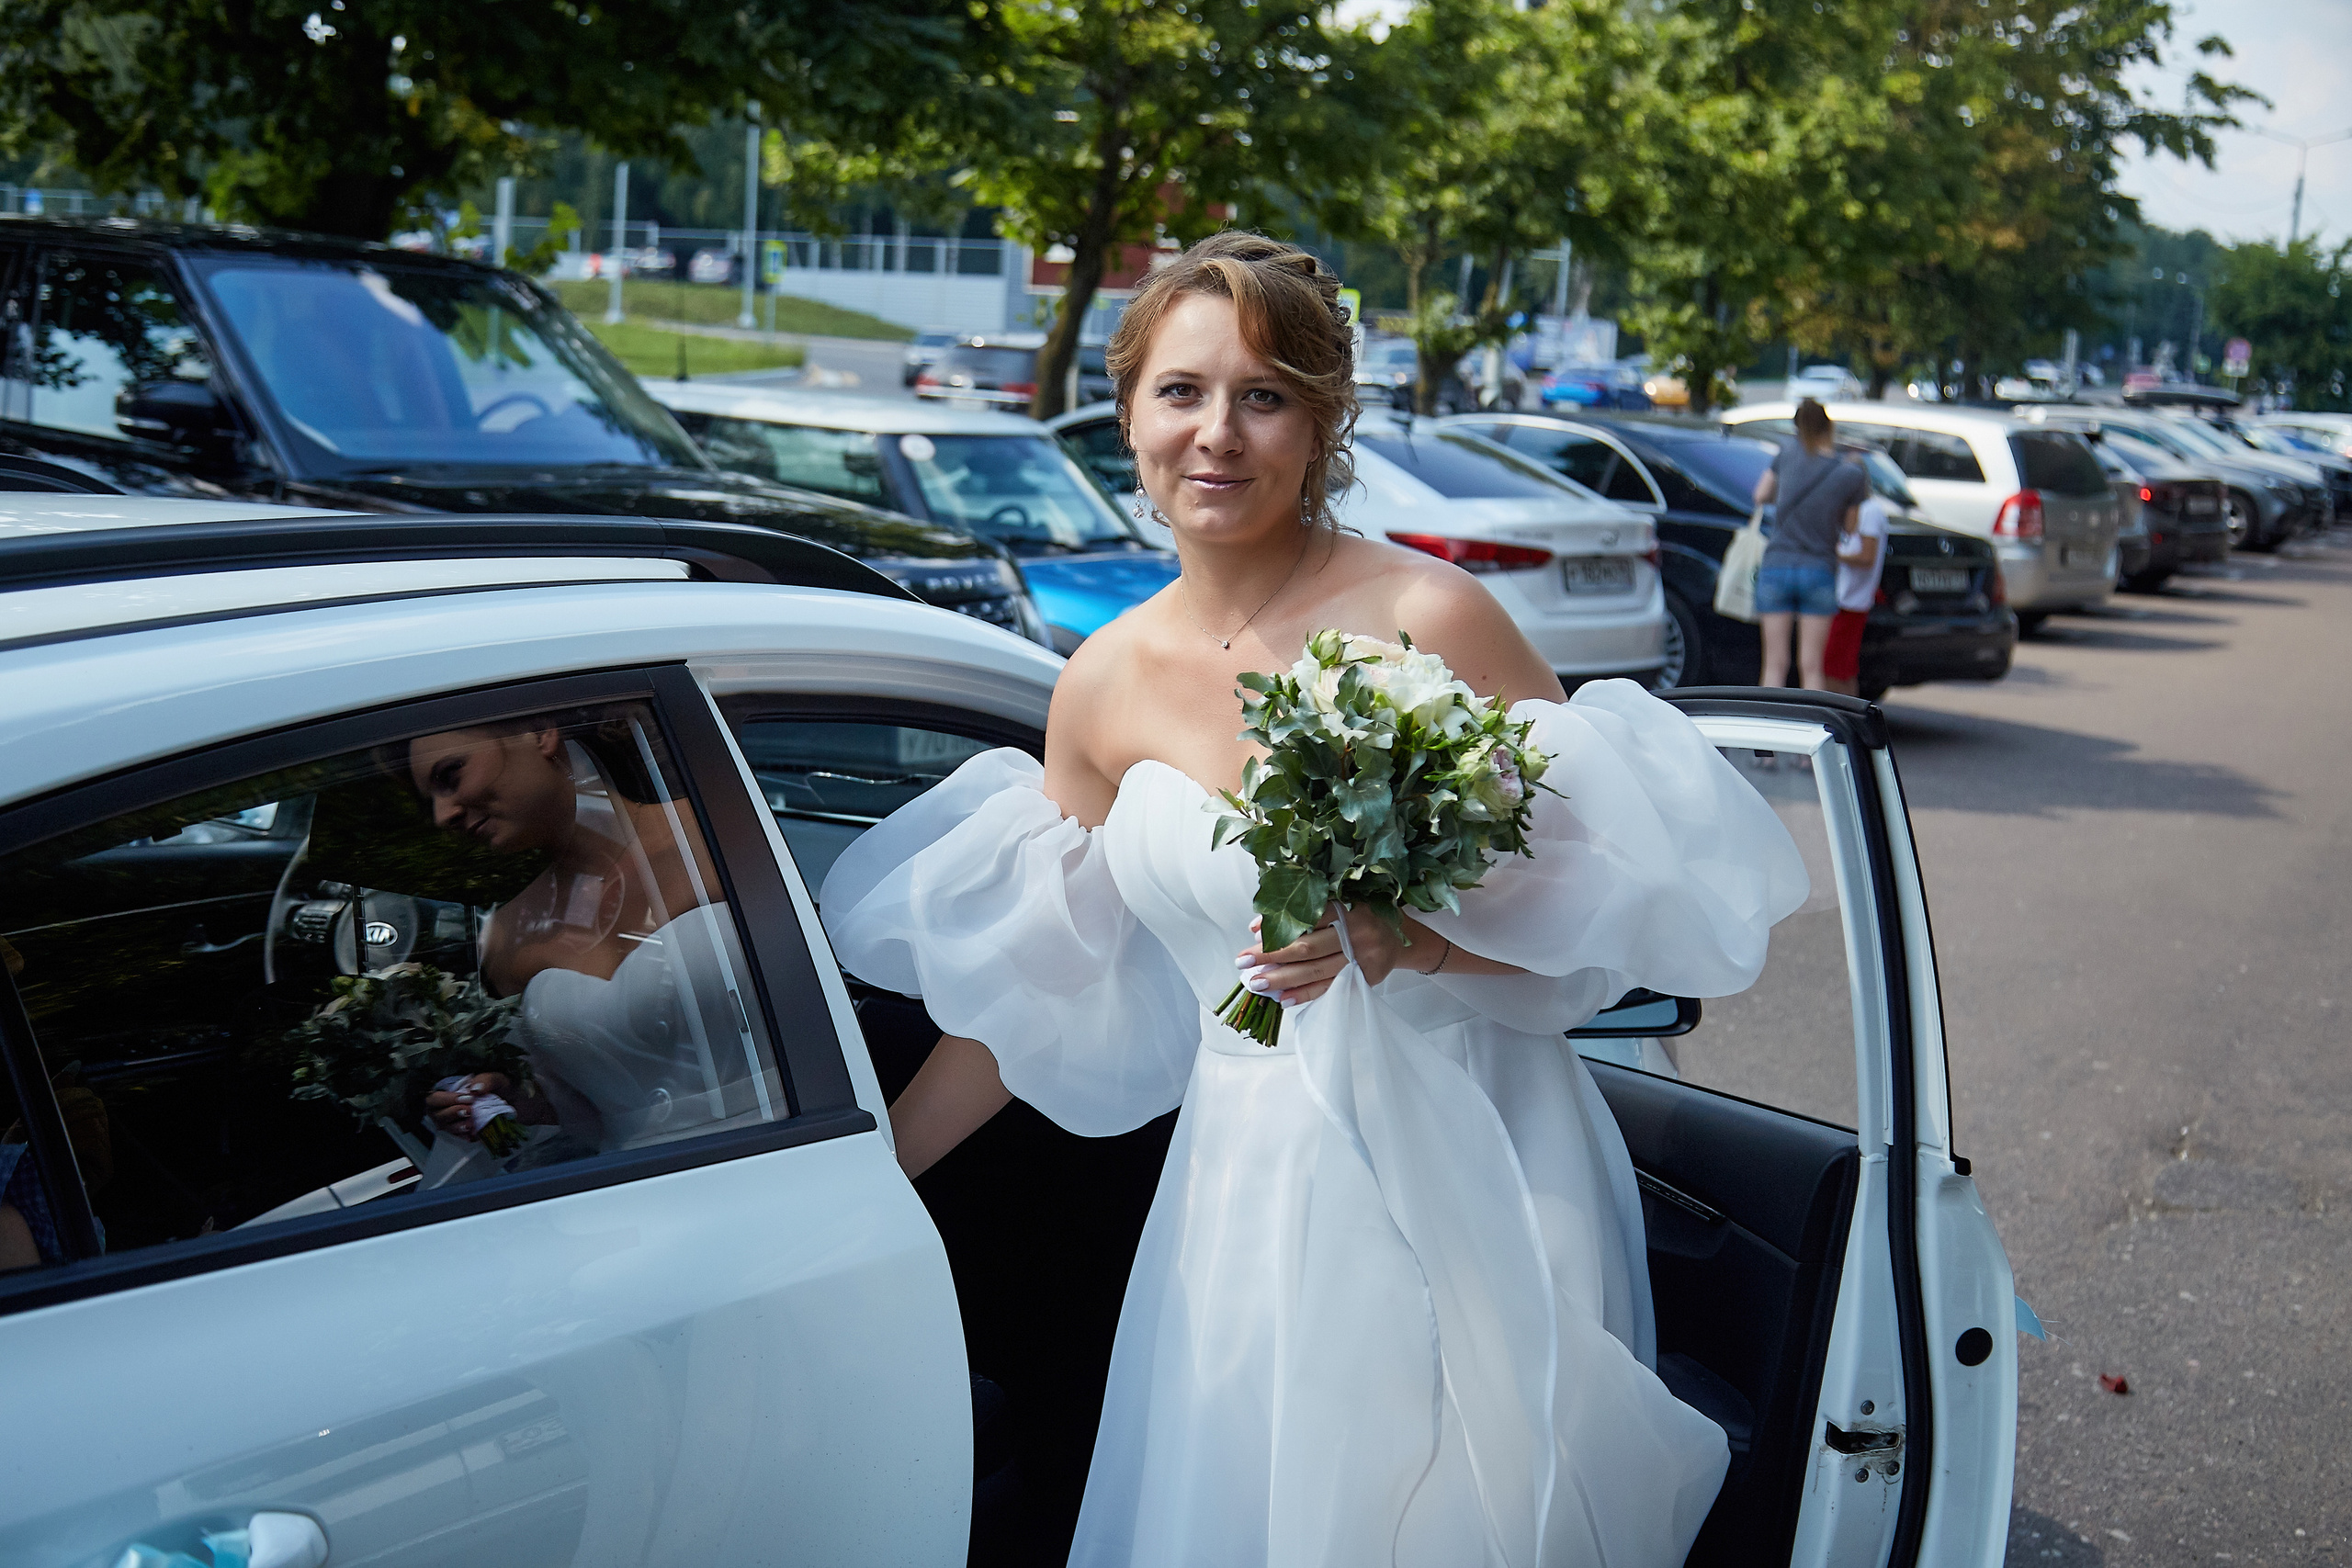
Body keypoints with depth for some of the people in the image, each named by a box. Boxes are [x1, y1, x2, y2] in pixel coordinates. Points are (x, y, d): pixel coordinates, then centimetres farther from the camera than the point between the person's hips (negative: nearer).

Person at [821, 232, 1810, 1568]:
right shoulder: (1106, 687, 3)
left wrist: (1399, 940, -26)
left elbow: (1596, 895, -10)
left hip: (1463, 1179, -4)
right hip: (1247, 1186, 4)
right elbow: (1028, 992, 11)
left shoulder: (1426, 616, -12)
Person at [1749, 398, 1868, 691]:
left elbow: (1761, 496, 12)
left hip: (1775, 569, 1)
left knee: (1774, 665, 4)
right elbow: (1849, 527, 6)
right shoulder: (1851, 475, -5)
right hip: (1819, 573, -1)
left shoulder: (1789, 454, -1)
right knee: (1811, 667, 3)